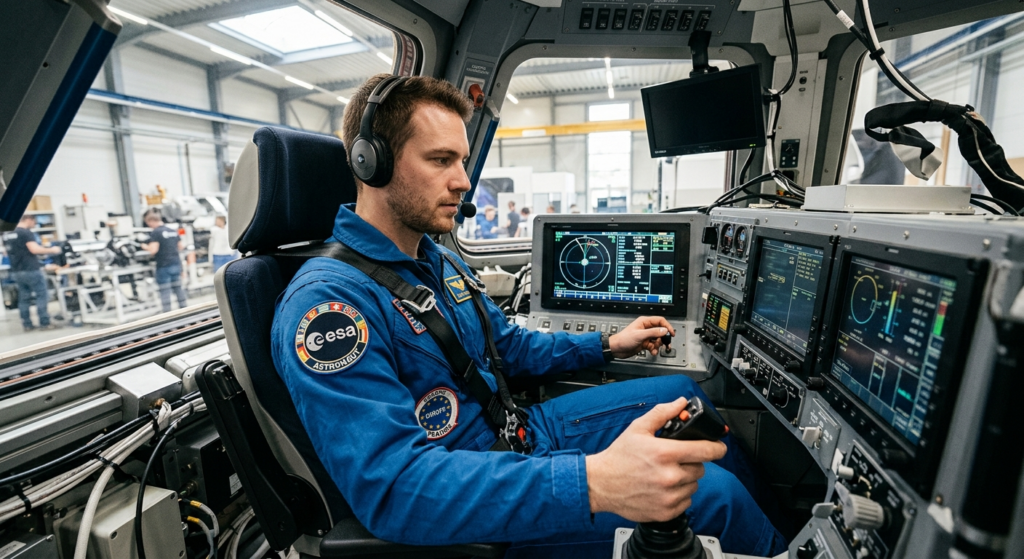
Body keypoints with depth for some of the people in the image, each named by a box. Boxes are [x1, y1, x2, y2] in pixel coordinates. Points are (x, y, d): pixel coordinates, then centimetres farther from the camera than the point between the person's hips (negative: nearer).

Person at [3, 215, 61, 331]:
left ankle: (27, 325, 12)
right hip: (31, 270, -8)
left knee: (23, 299, 10)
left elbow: (8, 253, 23)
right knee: (42, 296, -2)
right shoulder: (26, 233, -13)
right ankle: (44, 323, -3)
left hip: (16, 272, 8)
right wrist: (51, 250, -10)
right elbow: (34, 249, -22)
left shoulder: (7, 235, 13)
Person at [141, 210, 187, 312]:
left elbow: (153, 250, -17)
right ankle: (184, 309, 16)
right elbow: (180, 247, 16)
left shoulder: (155, 232, -11)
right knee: (178, 288, 13)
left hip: (164, 265, -6)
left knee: (165, 291, 0)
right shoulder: (173, 231, 10)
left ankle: (167, 314, 3)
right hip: (176, 263, 6)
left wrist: (145, 247, 2)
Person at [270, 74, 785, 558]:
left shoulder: (437, 261, 5)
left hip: (523, 430, 9)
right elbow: (391, 486, -33)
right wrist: (594, 482, -43)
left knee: (682, 390, 12)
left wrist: (608, 344, 13)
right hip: (479, 505, -8)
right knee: (712, 493, -15)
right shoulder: (328, 301, -25)